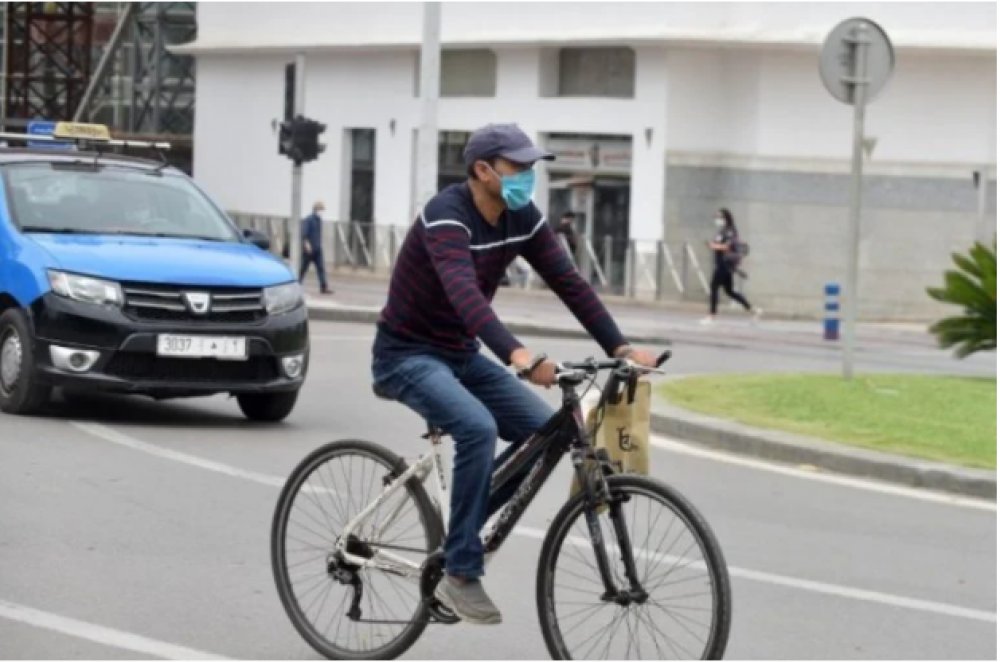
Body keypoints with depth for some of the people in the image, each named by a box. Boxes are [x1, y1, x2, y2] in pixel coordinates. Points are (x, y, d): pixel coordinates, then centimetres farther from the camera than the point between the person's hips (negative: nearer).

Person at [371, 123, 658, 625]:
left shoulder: (523, 218, -3)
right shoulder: (447, 216, -27)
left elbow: (569, 282, -4)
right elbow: (465, 293, -43)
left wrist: (620, 348, -16)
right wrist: (518, 356, -57)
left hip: (461, 353, 8)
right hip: (408, 354, -8)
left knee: (542, 428, -8)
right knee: (478, 428, -32)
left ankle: (461, 529, 10)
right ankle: (460, 575, -22)